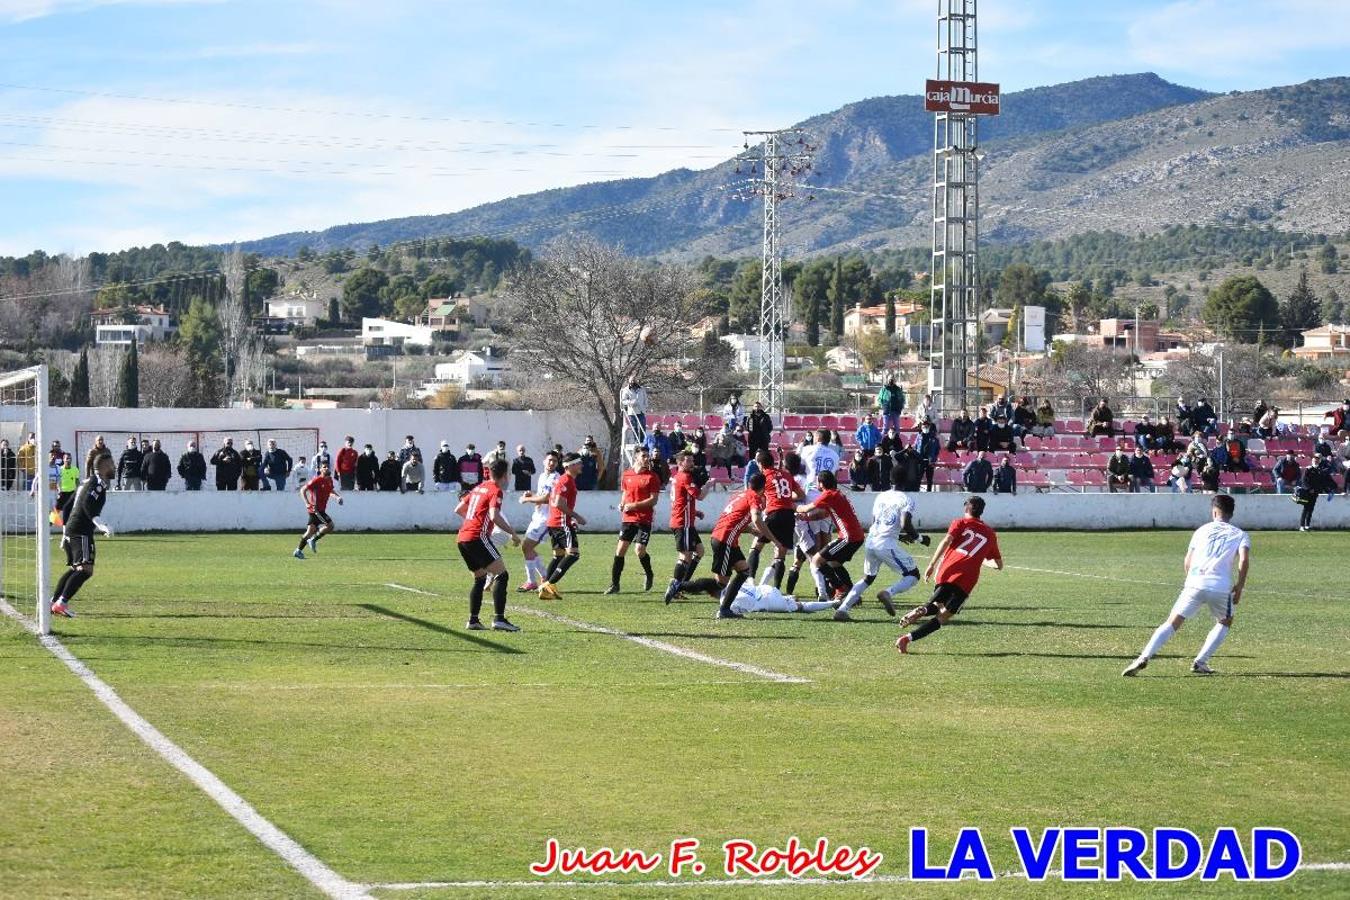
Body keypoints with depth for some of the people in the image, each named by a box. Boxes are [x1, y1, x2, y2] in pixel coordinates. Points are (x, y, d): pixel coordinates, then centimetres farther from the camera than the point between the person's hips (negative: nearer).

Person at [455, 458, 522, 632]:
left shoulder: (479, 488, 20)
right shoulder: (495, 490, -4)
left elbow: (458, 510, 26)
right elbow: (494, 516, -19)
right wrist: (512, 533, -11)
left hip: (462, 538, 9)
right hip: (477, 538, -9)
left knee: (480, 578, 20)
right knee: (502, 575, -9)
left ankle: (473, 620, 15)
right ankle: (499, 619, -20)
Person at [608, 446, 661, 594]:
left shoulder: (652, 476, -4)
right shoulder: (627, 475, 9)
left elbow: (653, 500, -9)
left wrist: (635, 505, -16)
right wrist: (622, 505, 3)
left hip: (644, 519, -4)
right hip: (628, 519, 4)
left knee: (640, 550, -11)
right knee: (620, 550, -3)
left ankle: (648, 575, 19)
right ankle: (614, 584, 4)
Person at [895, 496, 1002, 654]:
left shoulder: (960, 523, 14)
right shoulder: (990, 534, 22)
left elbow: (947, 541, -6)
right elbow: (999, 565, 29)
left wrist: (932, 565, -10)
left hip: (947, 571, 0)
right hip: (966, 581, 0)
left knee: (937, 606, 25)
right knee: (943, 617, 2)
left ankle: (921, 610, -12)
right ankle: (908, 638, -20)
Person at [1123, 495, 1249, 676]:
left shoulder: (1202, 530, 21)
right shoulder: (1240, 534, 15)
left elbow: (1187, 563, 19)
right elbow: (1244, 561, -3)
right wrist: (1239, 587, 7)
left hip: (1195, 584, 1)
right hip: (1222, 586, -1)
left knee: (1173, 623, 2)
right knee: (1225, 622, 25)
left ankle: (1144, 658, -17)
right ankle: (1200, 662, 12)